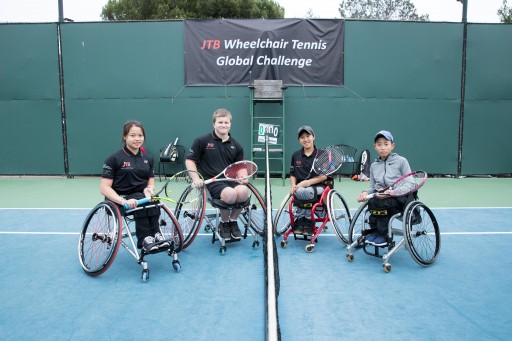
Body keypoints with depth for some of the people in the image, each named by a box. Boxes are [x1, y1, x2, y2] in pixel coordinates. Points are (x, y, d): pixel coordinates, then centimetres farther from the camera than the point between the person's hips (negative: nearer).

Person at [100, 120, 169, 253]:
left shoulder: (148, 158, 11)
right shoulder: (114, 158, -4)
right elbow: (104, 188, -9)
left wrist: (149, 190, -13)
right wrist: (124, 201, -25)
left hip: (141, 196, 4)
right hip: (119, 200, -4)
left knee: (153, 200, -31)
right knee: (140, 200, -35)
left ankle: (155, 235, -33)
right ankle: (144, 239, -36)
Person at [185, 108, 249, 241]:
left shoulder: (236, 146, 14)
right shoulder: (202, 141, 3)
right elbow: (189, 160, 4)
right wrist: (196, 178, -10)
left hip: (231, 179, 4)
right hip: (211, 181, -4)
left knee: (243, 191, -31)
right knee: (230, 193, -35)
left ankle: (233, 221, 0)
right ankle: (224, 224, -1)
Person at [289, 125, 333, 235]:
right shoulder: (295, 155, 12)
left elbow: (324, 175, -5)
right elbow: (292, 174, 17)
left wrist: (307, 182, -17)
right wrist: (293, 185, -4)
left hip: (318, 186, -2)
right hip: (300, 187, 2)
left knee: (307, 191, -36)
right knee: (300, 192, -34)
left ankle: (300, 220, -12)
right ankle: (307, 221, -14)